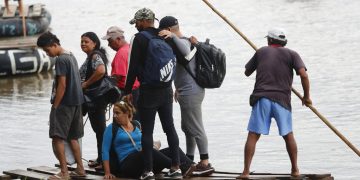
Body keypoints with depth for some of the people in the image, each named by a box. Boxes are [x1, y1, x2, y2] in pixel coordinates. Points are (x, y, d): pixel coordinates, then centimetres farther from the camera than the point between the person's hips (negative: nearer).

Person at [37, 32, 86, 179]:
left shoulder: (61, 60, -14)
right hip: (76, 103, 10)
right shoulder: (71, 56, 14)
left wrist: (55, 106, -15)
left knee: (57, 138, -9)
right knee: (72, 138, 17)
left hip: (64, 104, -10)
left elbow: (62, 85, -18)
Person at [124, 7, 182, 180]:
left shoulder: (139, 38, -8)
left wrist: (128, 91, -3)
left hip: (148, 91, -6)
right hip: (166, 90, 6)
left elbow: (133, 67, -10)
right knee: (170, 127, 10)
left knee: (147, 131, -3)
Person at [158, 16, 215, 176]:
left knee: (195, 128, -8)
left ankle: (205, 163, -6)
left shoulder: (183, 42, -15)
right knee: (187, 127, 19)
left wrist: (173, 36, -44)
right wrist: (179, 88, 30)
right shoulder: (182, 42, 18)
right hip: (188, 91, 11)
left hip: (190, 93, -11)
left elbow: (185, 51, -42)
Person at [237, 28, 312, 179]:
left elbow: (247, 72, 23)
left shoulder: (261, 52, 12)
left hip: (261, 99, 0)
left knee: (253, 136, -1)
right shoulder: (291, 54, 8)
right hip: (282, 100, 0)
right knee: (288, 136, 16)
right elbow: (303, 75, -6)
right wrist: (306, 96, 5)